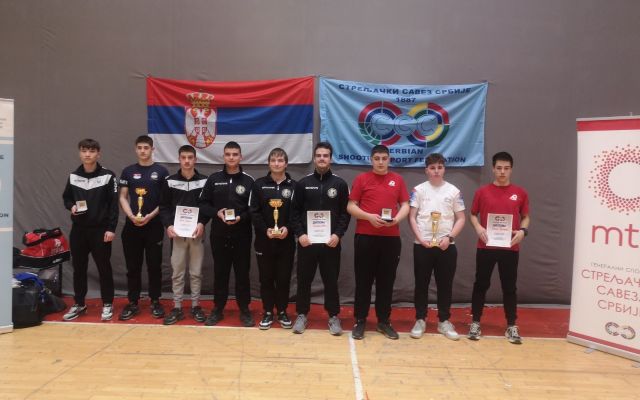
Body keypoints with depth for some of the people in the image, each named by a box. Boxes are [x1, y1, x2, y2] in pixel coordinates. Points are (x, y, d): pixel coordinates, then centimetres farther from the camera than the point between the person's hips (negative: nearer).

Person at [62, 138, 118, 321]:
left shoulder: (108, 176, -6)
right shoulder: (73, 176, 6)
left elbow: (113, 204, -7)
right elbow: (66, 197, 18)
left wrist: (111, 228, -12)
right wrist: (71, 206, -6)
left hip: (100, 230, -4)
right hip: (78, 229, 4)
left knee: (104, 268, 4)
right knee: (78, 268, 12)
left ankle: (107, 304, 16)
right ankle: (79, 304, 26)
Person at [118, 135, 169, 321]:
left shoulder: (161, 171, 1)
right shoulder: (128, 171, 8)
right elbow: (123, 197, 6)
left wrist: (150, 216, -12)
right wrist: (131, 216, -10)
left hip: (154, 225, -2)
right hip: (132, 226, 2)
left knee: (154, 265, 4)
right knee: (133, 266, 7)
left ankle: (155, 302, 16)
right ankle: (133, 303, 17)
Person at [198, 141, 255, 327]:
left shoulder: (249, 181, 1)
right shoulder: (214, 179, 5)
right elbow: (203, 203, 6)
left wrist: (241, 218, -17)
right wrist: (216, 213, -11)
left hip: (241, 235, -1)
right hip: (219, 234, 2)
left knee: (242, 272, 6)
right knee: (220, 272, 10)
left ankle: (244, 310, 17)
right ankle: (218, 309, 22)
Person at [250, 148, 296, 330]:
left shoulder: (293, 186, 3)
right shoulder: (259, 184, 2)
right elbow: (254, 212, -2)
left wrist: (288, 228, -15)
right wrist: (265, 230, -15)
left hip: (286, 240, 0)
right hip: (264, 239, 0)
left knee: (284, 278, 7)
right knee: (266, 278, 8)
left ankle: (282, 312, 22)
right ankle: (268, 313, 20)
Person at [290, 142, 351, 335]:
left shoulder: (340, 183, 3)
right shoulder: (303, 183, 5)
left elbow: (345, 213, 1)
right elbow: (295, 212, 4)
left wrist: (338, 234, -11)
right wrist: (300, 234, -8)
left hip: (331, 241, -1)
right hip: (306, 240, 1)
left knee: (331, 280, 7)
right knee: (304, 279, 8)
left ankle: (334, 316, 19)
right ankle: (302, 315, 22)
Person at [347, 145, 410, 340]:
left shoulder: (398, 180, 10)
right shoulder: (361, 179, 3)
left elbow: (405, 205, 9)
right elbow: (351, 207, 0)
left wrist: (397, 218, -11)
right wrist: (369, 216, -15)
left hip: (391, 237, 2)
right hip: (365, 237, -2)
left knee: (386, 280, 8)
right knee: (363, 280, 3)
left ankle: (384, 321, 20)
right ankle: (360, 321, 14)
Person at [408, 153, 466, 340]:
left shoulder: (453, 191, 5)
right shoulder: (419, 190, 3)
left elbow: (461, 219, 5)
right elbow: (412, 217, 0)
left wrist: (449, 237, -8)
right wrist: (421, 239, -10)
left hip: (446, 246, 1)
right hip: (422, 245, -1)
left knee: (445, 284, 7)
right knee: (421, 284, 5)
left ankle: (444, 321, 20)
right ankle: (420, 320, 17)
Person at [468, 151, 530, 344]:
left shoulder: (520, 193, 5)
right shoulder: (482, 192, 2)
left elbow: (525, 217, 12)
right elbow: (473, 214, 9)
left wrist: (523, 231, -8)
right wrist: (478, 228, -11)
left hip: (510, 248, 1)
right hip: (486, 247, 0)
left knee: (509, 287, 8)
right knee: (481, 285, 6)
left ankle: (511, 326, 19)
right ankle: (475, 323, 17)